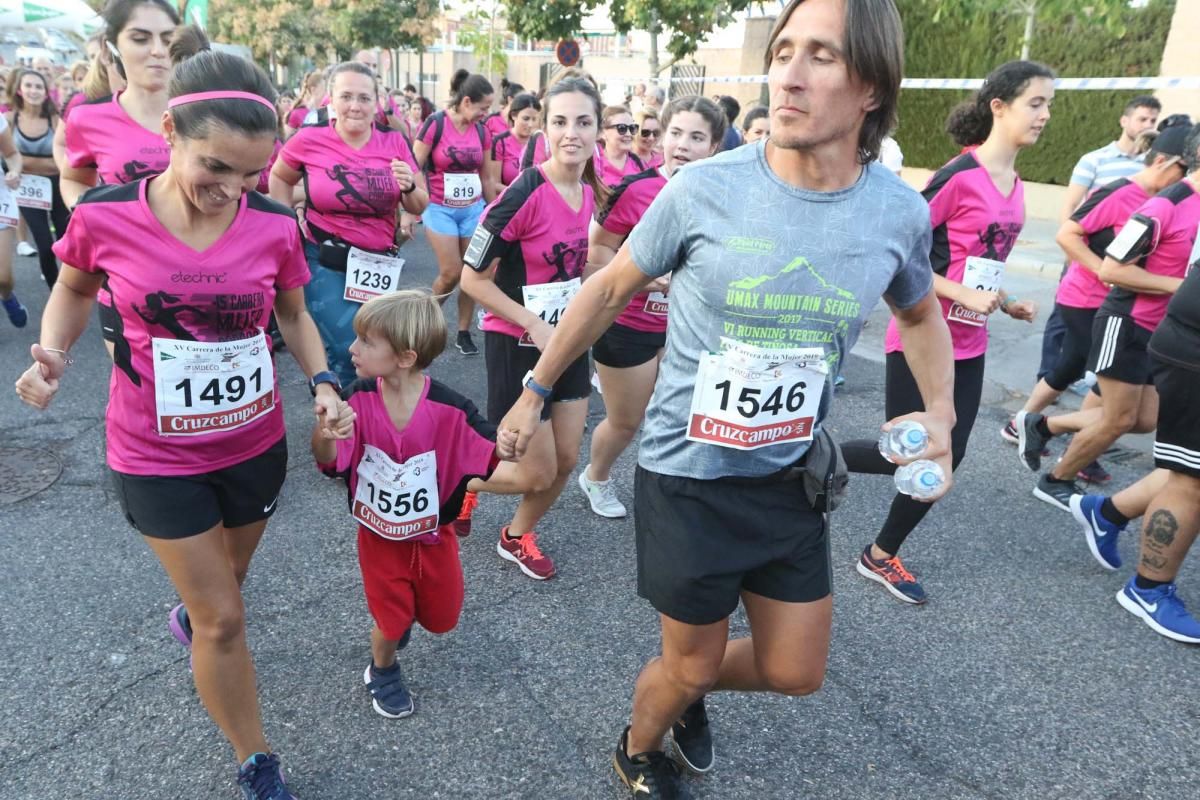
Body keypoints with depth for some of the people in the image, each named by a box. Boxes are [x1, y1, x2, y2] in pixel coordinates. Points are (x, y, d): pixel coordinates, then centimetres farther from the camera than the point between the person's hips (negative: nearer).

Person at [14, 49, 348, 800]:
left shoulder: (276, 225, -14)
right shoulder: (104, 216, -17)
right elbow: (74, 288, 4)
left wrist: (322, 381, -14)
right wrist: (53, 352, -14)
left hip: (256, 440, 3)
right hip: (158, 454, -2)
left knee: (228, 581, 26)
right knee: (224, 620, 3)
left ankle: (192, 617, 64)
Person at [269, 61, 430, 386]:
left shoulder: (394, 142, -4)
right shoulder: (310, 139, -9)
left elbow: (419, 207, 3)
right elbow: (279, 177, 11)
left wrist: (410, 187, -17)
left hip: (379, 263, 3)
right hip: (326, 261, -3)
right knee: (352, 351, -11)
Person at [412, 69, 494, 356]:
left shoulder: (481, 131, 4)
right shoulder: (435, 124, -12)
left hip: (473, 209, 5)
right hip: (440, 209, -4)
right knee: (452, 272, -8)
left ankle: (463, 333, 15)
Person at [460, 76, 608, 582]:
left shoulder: (588, 192, 1)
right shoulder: (524, 194, -21)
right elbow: (472, 279, -17)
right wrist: (533, 326, -21)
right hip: (517, 344, -7)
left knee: (566, 460, 11)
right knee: (539, 465, 1)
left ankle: (518, 535, 35)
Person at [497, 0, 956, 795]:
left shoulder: (900, 212, -7)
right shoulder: (703, 188, -17)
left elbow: (922, 315, 14)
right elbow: (609, 290, -2)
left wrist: (940, 411, -2)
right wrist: (535, 390, 3)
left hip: (793, 480, 4)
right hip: (687, 477, -3)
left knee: (795, 672, 16)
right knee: (691, 664, 13)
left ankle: (689, 692, 50)